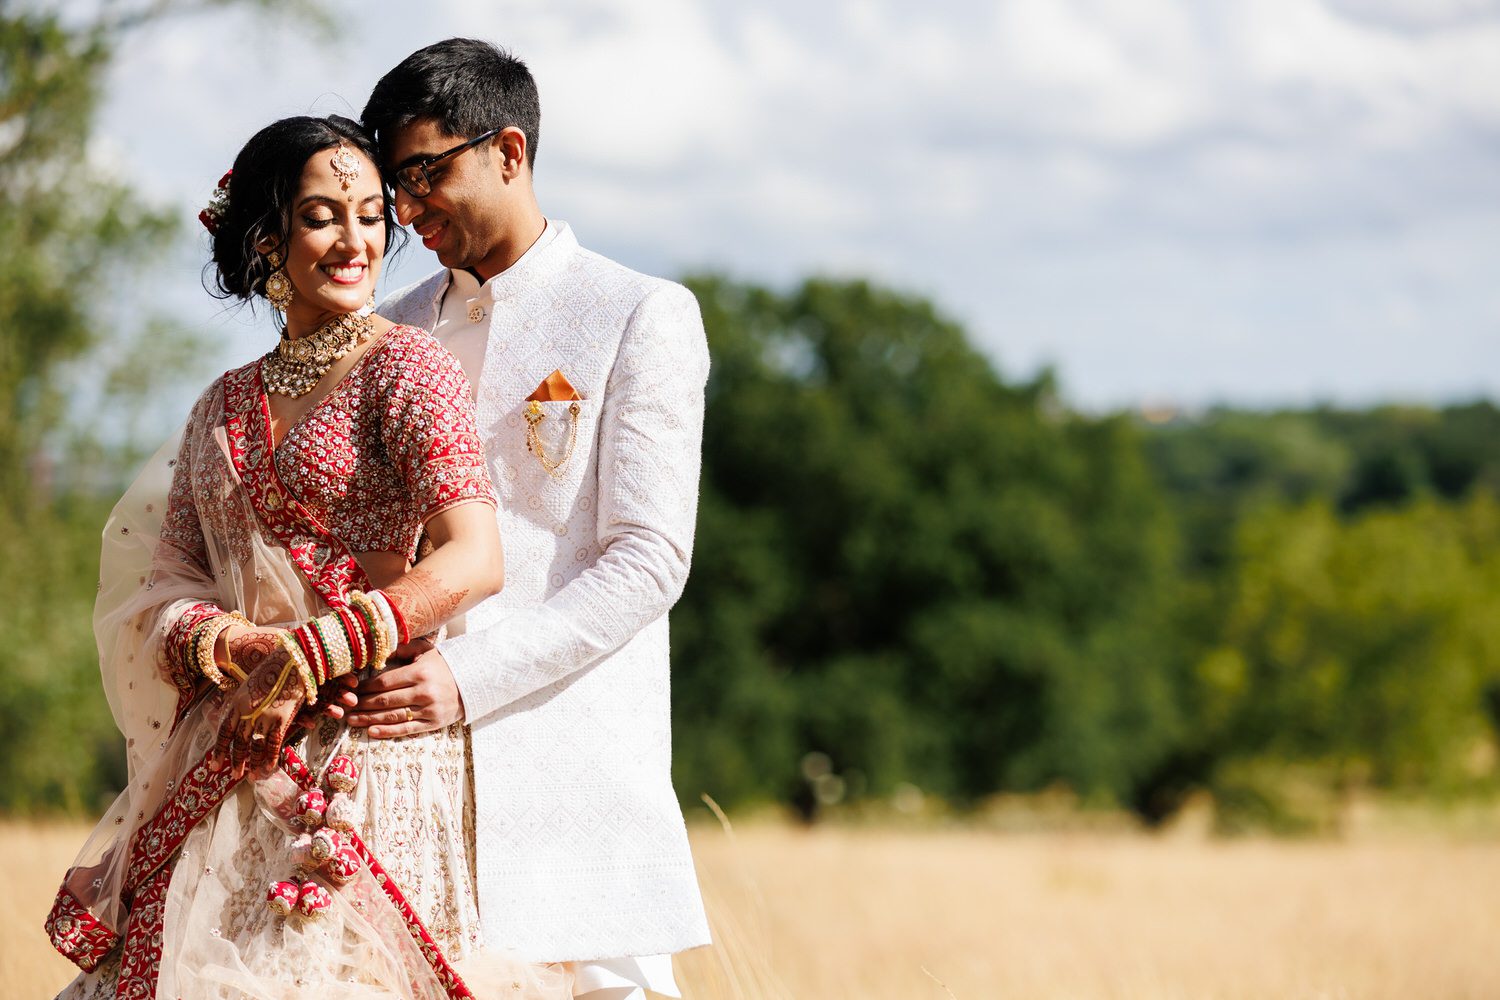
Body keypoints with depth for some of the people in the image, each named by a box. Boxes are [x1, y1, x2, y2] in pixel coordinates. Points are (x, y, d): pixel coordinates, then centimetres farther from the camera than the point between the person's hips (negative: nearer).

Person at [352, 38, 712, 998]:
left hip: (570, 750, -4)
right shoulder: (394, 332, 16)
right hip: (416, 759, 4)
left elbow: (648, 561, -7)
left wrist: (471, 678, -17)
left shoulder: (643, 317, 1)